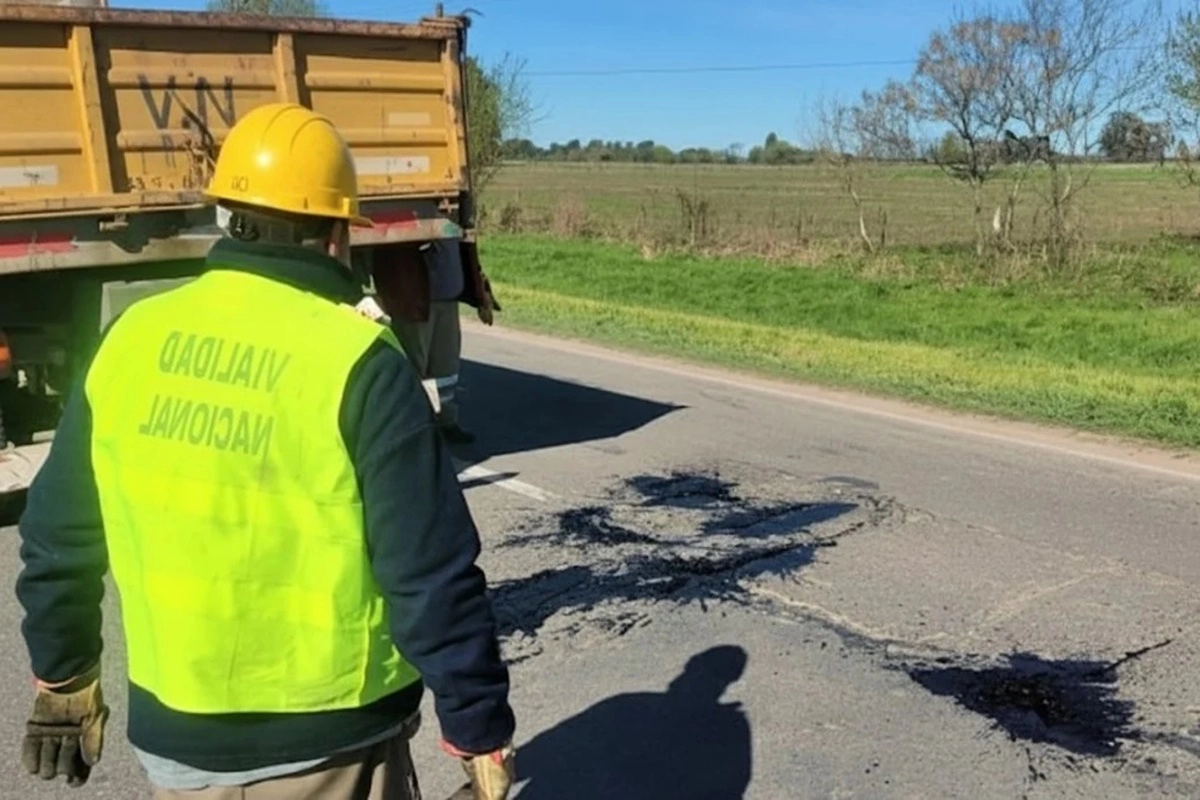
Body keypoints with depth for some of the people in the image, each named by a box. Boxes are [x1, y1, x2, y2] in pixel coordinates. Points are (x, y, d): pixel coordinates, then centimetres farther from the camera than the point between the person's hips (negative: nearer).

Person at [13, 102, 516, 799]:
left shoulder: (131, 340, -4)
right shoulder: (356, 363, -19)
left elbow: (58, 535, 6)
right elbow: (432, 577, -19)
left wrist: (63, 677, 20)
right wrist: (481, 734, -8)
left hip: (174, 736, 4)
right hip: (328, 743, -4)